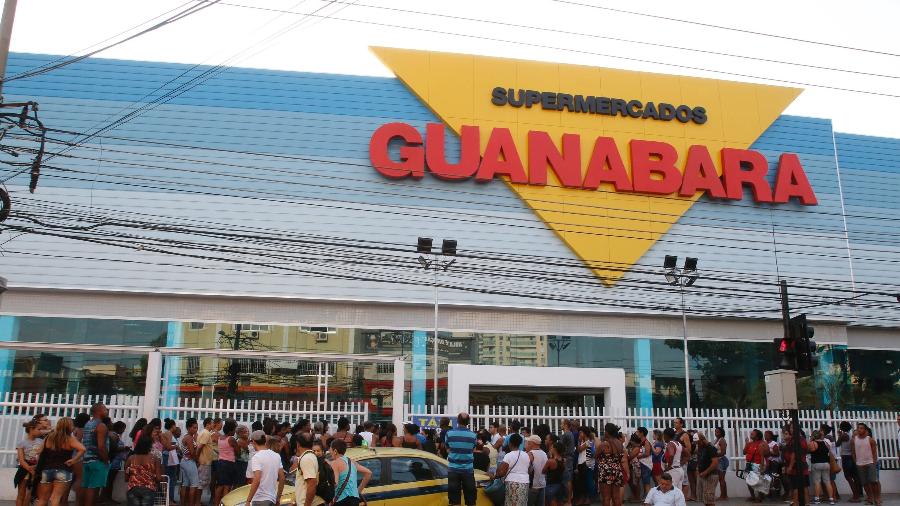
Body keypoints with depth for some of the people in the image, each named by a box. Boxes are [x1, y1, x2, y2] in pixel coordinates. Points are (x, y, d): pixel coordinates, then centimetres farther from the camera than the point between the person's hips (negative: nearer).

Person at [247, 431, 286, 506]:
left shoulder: (257, 457, -12)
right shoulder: (276, 456, 9)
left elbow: (256, 480, -21)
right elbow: (282, 478, 12)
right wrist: (278, 497, 20)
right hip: (272, 499, 8)